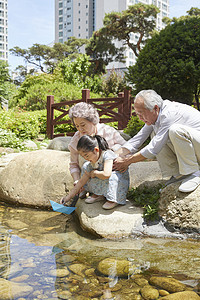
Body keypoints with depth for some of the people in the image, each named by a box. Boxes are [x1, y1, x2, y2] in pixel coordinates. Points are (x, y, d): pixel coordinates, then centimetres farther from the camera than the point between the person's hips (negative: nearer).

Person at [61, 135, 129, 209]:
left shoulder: (107, 155, -27)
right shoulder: (92, 163, -6)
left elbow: (106, 174, -43)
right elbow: (81, 181, -1)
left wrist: (94, 173, -23)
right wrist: (69, 196, -3)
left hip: (121, 182, -7)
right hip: (107, 184, 7)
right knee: (86, 166, 0)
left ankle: (113, 199, -18)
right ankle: (99, 195, 1)